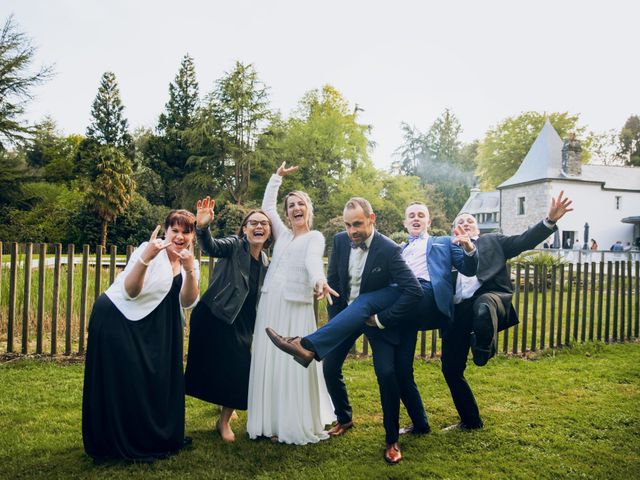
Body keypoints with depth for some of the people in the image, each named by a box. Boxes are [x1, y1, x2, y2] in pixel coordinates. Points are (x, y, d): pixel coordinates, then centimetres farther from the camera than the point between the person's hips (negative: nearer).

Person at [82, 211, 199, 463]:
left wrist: (189, 271, -27)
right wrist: (145, 259, -38)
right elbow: (130, 292, -24)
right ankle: (117, 444, 17)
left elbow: (187, 302, -11)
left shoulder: (190, 262, 1)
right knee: (122, 382, 0)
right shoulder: (149, 249, -16)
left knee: (158, 379, 12)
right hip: (117, 318, -6)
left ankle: (156, 437, 30)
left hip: (153, 327, 7)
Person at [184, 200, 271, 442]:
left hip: (239, 324, 5)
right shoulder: (235, 245, -9)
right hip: (212, 317, -4)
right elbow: (211, 247, -30)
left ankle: (224, 421, 27)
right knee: (205, 366, 4)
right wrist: (202, 227, -50)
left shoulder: (266, 263, 7)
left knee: (239, 372, 4)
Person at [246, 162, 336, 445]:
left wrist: (319, 280, -41)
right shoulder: (282, 234, 16)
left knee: (294, 365, -2)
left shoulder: (315, 237, 0)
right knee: (268, 363, 6)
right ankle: (273, 421, 16)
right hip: (269, 305, 5)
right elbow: (267, 206, 23)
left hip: (296, 308, -5)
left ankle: (297, 425, 11)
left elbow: (313, 260, -21)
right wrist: (278, 176, 23)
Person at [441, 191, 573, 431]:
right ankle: (470, 420, 24)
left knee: (483, 305, -42)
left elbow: (525, 241, 8)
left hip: (488, 296, -3)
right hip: (457, 310, 3)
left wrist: (550, 220, -8)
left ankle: (484, 352, -19)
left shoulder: (492, 241, 22)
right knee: (451, 368, 4)